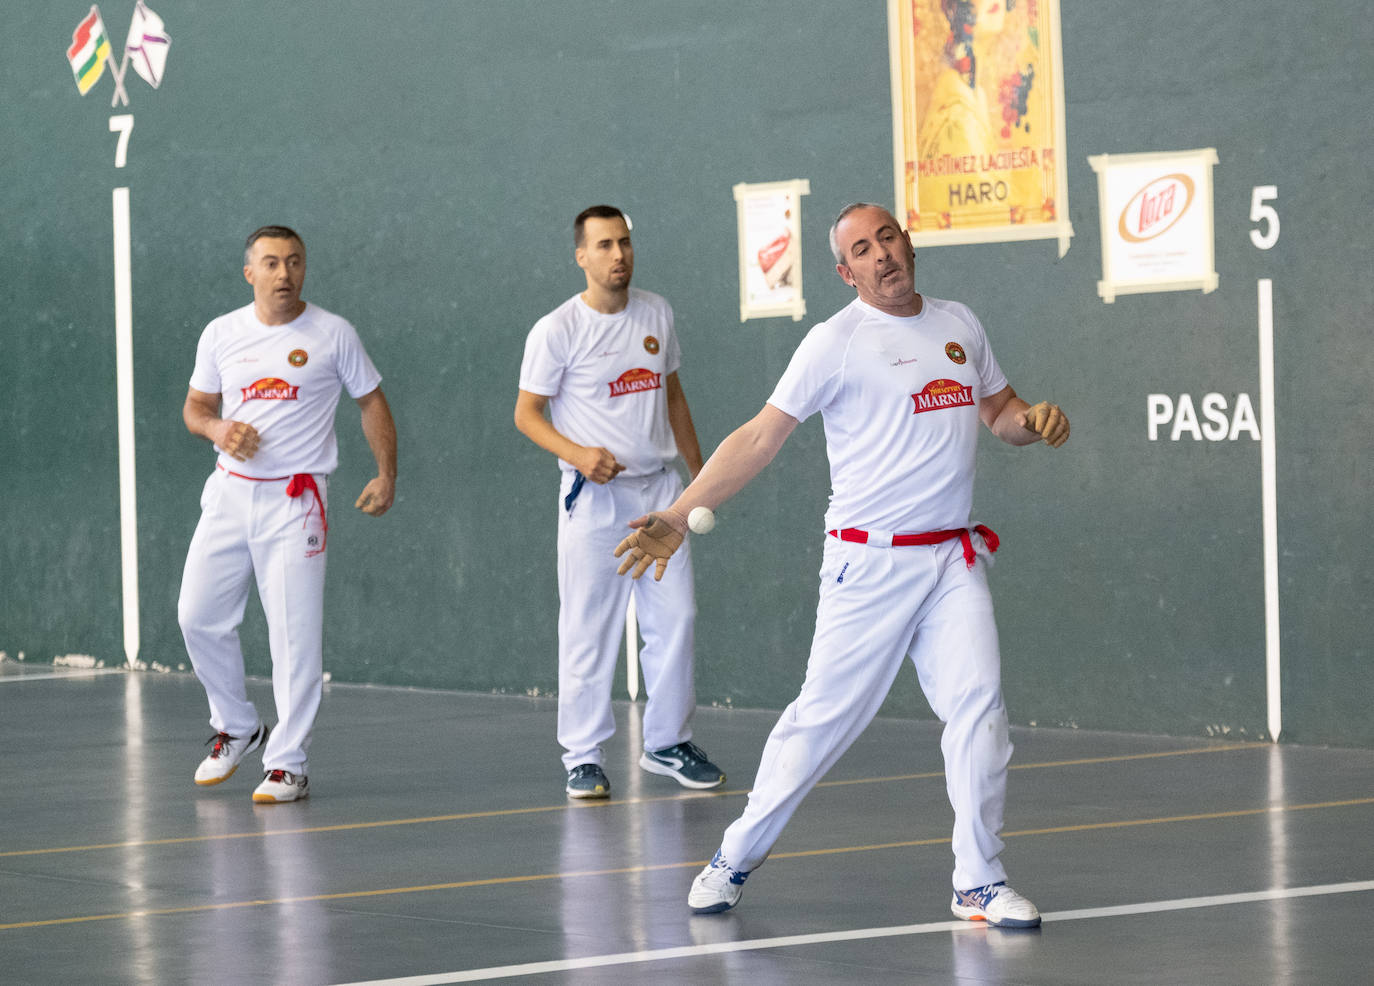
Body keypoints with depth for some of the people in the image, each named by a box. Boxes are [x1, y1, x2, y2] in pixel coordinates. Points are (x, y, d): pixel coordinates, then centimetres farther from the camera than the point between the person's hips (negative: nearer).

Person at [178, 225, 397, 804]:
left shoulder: (333, 335, 0)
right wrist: (217, 428, -8)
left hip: (295, 500, -3)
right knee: (198, 615, 2)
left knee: (295, 634, -8)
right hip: (230, 493, 3)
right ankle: (236, 728, 25)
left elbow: (371, 402, 8)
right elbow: (194, 407, 14)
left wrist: (387, 474, 1)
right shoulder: (221, 334, 7)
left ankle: (288, 765, -3)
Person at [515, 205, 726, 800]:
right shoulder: (557, 331, -8)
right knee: (588, 629, -4)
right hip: (594, 497, -5)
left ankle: (667, 743, 16)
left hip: (659, 488, 5)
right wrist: (578, 454, -21)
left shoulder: (656, 314, 8)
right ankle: (583, 757, 4)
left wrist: (700, 475, 20)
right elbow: (526, 414, -4)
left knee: (674, 617, 3)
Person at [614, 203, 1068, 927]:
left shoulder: (959, 324, 12)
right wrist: (678, 516, -12)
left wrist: (1034, 420, 1)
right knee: (824, 716, -3)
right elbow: (761, 437, -6)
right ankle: (736, 859, 13)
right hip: (870, 562, -4)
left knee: (978, 706, -8)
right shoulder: (837, 342, -5)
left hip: (954, 561, 4)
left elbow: (999, 410, 25)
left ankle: (978, 884, 0)